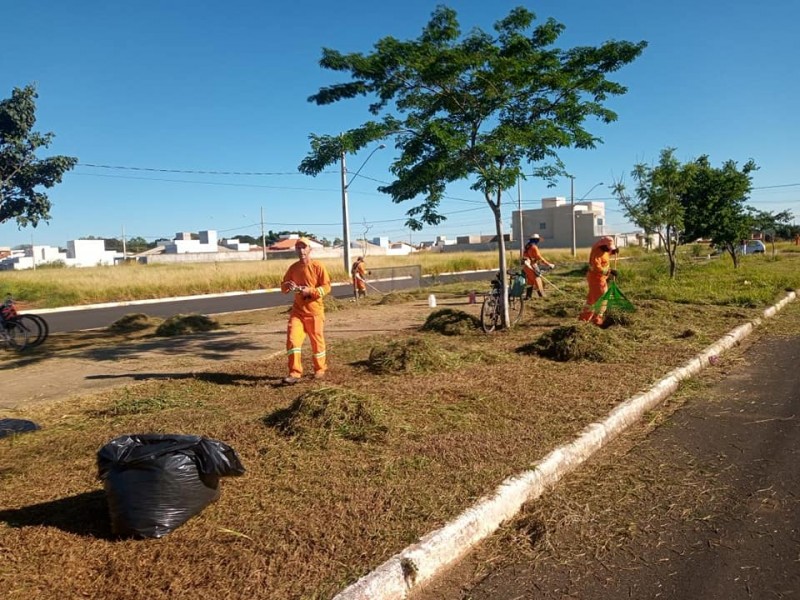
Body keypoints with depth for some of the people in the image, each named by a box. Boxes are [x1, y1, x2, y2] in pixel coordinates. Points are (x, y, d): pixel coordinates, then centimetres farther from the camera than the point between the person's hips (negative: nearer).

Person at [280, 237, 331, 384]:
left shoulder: (318, 266, -8)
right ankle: (295, 373, -6)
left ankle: (320, 369, 29)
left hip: (314, 311, -3)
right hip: (297, 310, 3)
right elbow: (283, 285, 9)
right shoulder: (293, 267, 6)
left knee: (317, 340, 8)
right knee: (292, 338, -10)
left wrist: (310, 291, -23)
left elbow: (326, 287, -9)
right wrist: (288, 286, -15)